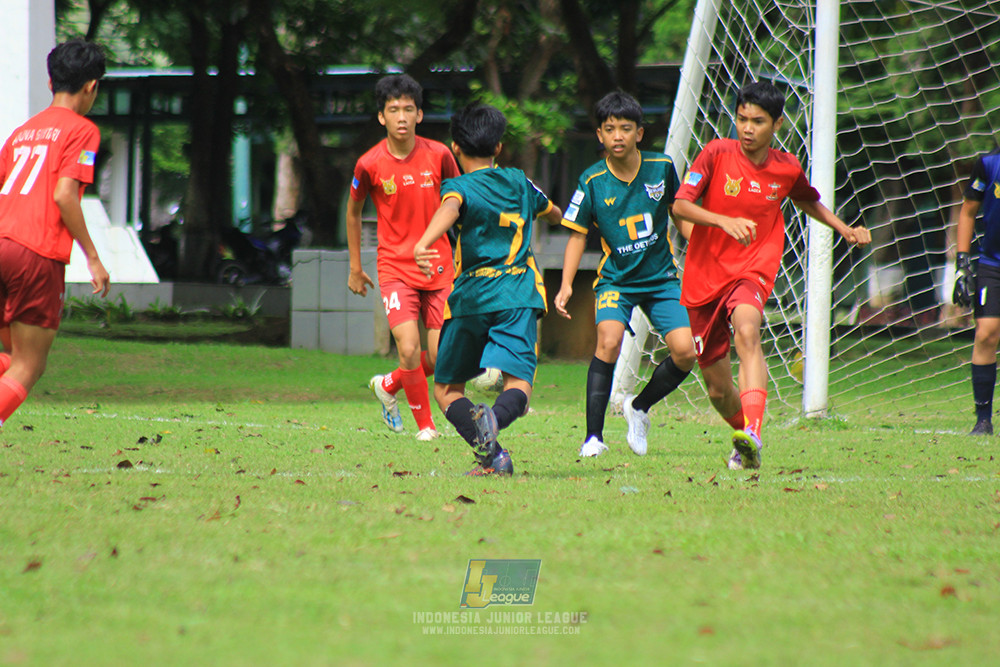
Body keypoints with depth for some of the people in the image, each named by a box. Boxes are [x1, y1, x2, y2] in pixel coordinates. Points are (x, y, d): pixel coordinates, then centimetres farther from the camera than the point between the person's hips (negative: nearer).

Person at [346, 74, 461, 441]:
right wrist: (355, 268, 14)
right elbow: (353, 211, 10)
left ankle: (388, 386, 29)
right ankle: (425, 424, 4)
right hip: (395, 268, -2)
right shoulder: (369, 165, -8)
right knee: (409, 350, -17)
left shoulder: (438, 155, -5)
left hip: (439, 267, 2)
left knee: (440, 358, -1)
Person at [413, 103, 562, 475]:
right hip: (519, 294, 2)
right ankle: (495, 419, -47)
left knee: (445, 388, 11)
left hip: (472, 296, -2)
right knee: (518, 382, -11)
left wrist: (423, 244, -44)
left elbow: (449, 209, -25)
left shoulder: (460, 187, 2)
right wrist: (559, 215, 67)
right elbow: (553, 213, 41)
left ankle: (491, 456, -12)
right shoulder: (519, 183, 18)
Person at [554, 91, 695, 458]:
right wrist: (566, 286, -11)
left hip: (661, 277, 2)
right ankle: (593, 435, -18)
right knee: (609, 342, -26)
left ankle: (639, 407, 15)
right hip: (616, 279, -2)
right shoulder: (592, 182, -9)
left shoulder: (662, 167, -5)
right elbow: (578, 235, -2)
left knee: (685, 352, -13)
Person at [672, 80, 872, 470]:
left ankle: (752, 433, -50)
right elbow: (680, 205, -14)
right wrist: (724, 221, -30)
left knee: (746, 331, -36)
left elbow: (809, 201, 27)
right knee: (717, 387, 7)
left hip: (752, 272, -1)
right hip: (704, 276, 1)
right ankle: (746, 444, 37)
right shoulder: (717, 153, -5)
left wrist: (845, 229, 15)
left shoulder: (787, 168, 3)